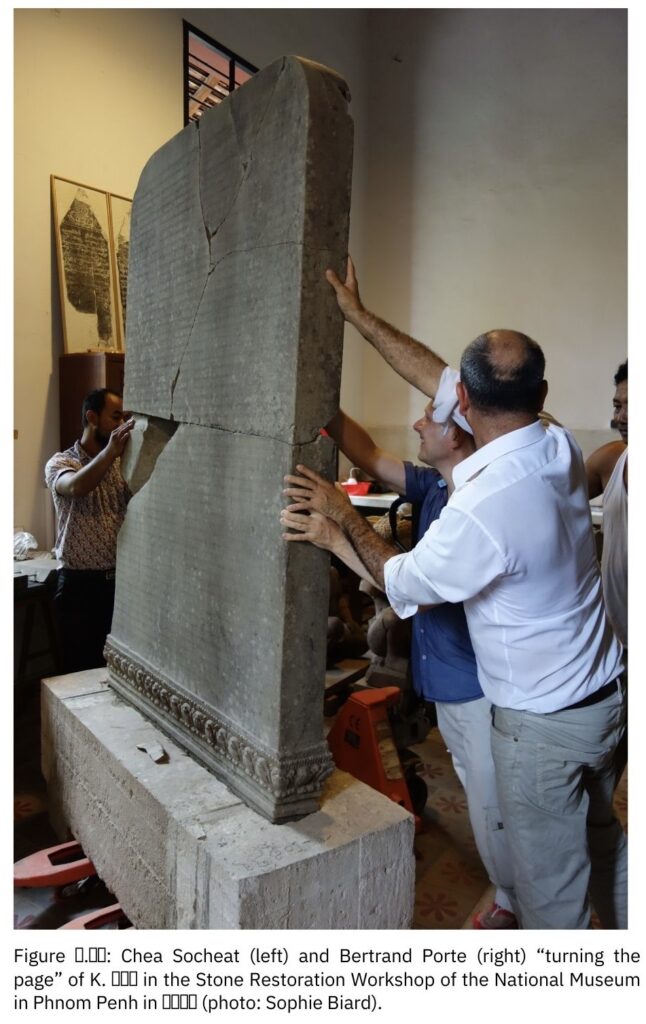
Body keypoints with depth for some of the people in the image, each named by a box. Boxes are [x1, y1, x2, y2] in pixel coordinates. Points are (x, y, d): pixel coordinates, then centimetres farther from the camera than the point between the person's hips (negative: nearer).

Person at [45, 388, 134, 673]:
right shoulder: (60, 462, -6)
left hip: (120, 580, 4)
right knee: (82, 669, 6)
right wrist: (109, 452, -46)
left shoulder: (122, 463, 9)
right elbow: (76, 487, -30)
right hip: (80, 585, -4)